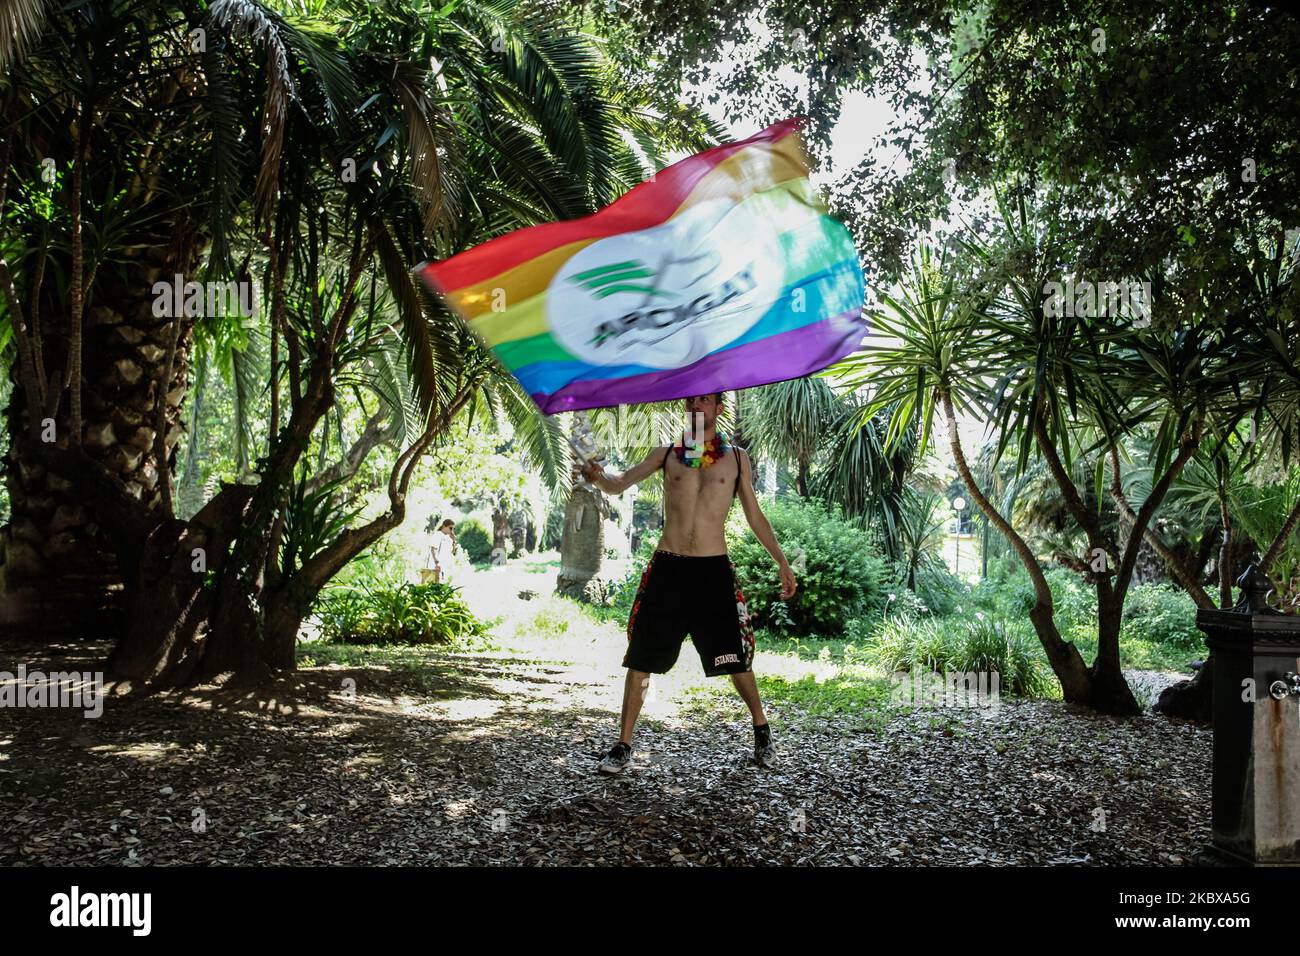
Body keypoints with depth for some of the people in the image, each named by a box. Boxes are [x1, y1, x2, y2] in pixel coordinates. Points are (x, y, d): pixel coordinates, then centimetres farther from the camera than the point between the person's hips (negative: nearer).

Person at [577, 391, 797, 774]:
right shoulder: (666, 454, 9)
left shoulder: (736, 457, 9)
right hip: (667, 568, 1)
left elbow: (754, 515, 12)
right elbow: (618, 484, 4)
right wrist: (598, 477, -20)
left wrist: (782, 561, 7)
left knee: (735, 658, 6)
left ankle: (762, 731, 29)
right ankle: (624, 746, 13)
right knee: (641, 657, 2)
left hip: (714, 570, -1)